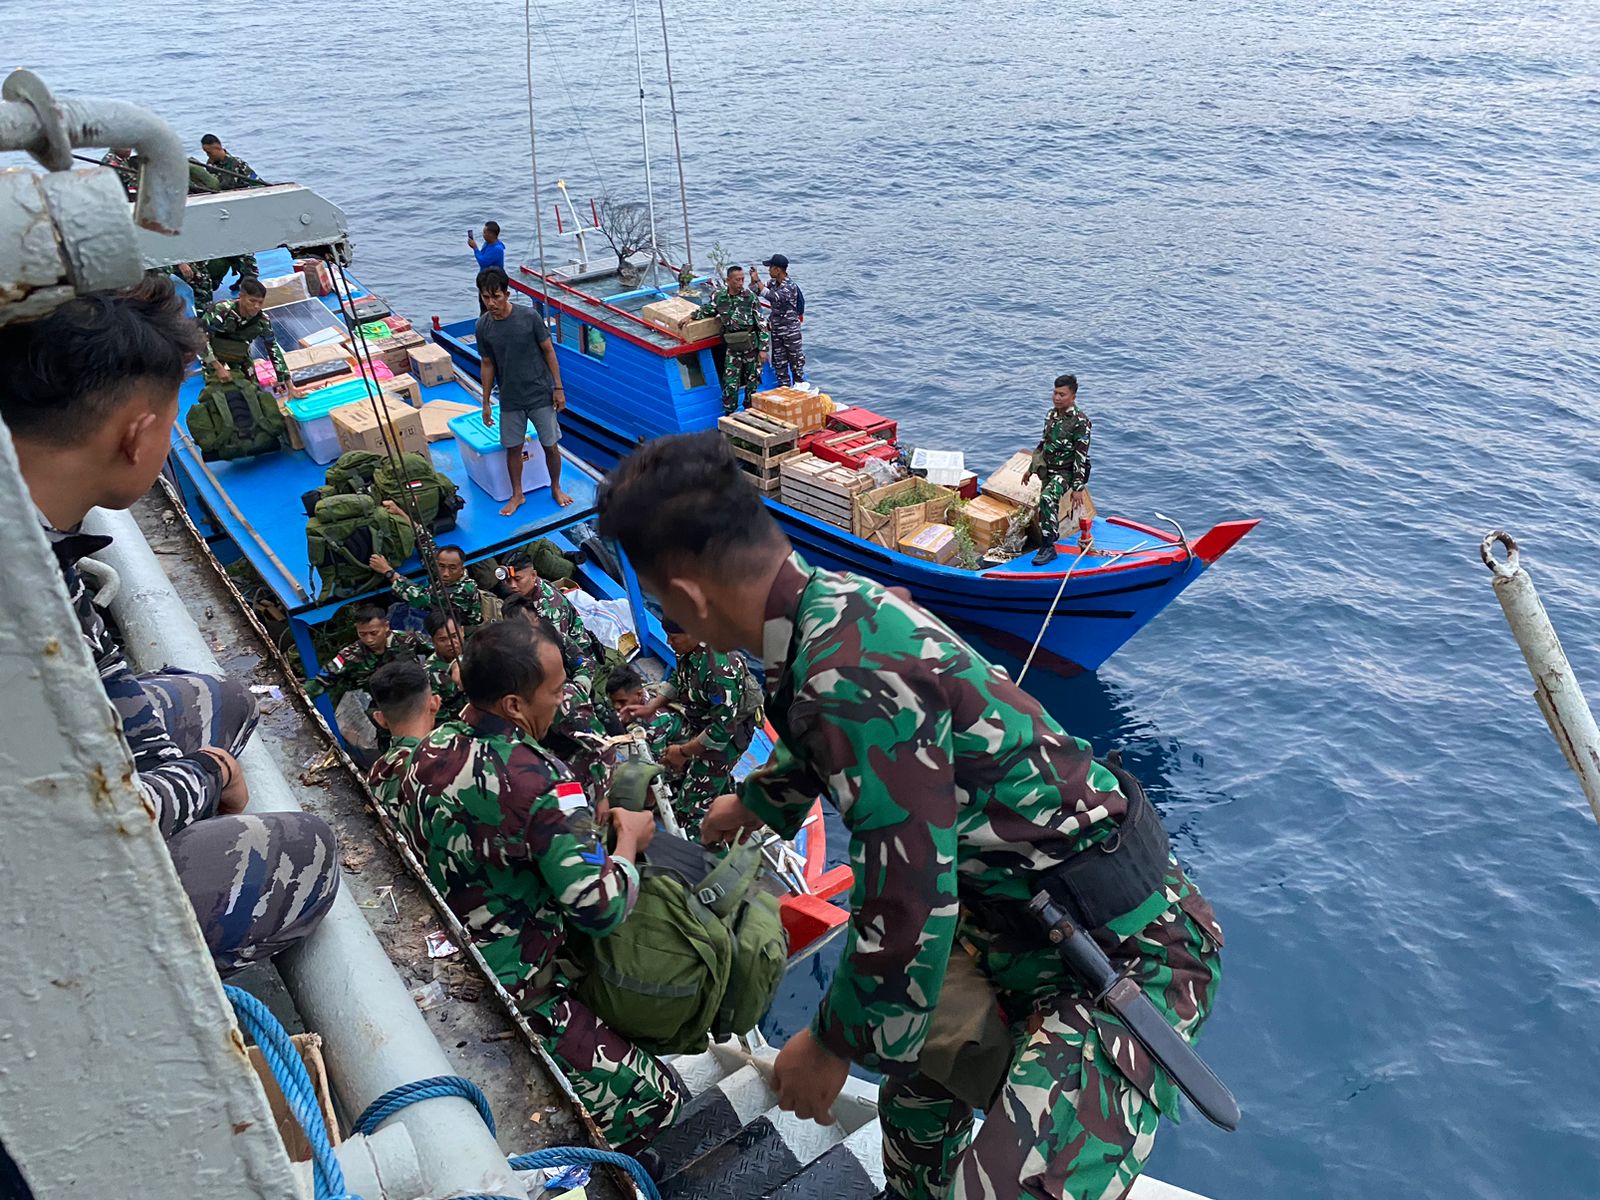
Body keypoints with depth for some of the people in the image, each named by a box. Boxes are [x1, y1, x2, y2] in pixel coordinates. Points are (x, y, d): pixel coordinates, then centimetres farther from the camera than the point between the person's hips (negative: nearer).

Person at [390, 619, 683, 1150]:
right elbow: (600, 908, -26)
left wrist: (583, 821, 10)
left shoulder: (429, 750, -2)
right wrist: (629, 838, -8)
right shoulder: (540, 781, -26)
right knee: (657, 1098, 0)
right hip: (507, 1002, -8)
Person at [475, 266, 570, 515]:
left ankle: (556, 488, 30)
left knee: (551, 445, 7)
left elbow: (549, 351, -6)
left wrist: (558, 388, -7)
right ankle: (517, 495, 30)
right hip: (510, 399, 2)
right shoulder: (483, 326, -6)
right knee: (513, 448, 11)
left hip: (540, 394, -2)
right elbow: (487, 364, 4)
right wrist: (486, 403, 7)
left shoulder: (529, 317, -15)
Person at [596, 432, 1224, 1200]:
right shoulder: (836, 599, -3)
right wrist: (754, 804, 39)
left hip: (1126, 956, -9)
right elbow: (824, 747, 20)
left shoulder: (851, 678, -33)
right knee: (913, 1087, 25)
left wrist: (831, 1045, -8)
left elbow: (907, 916, -28)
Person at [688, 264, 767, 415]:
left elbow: (761, 323, -5)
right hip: (732, 346, 1)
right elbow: (707, 309, 22)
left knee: (752, 380, 8)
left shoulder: (750, 296, -6)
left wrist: (763, 349, -8)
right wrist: (692, 315, 6)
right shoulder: (718, 296, 0)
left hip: (751, 345, -1)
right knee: (730, 382, -2)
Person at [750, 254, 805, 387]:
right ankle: (784, 385, 19)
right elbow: (756, 292, 14)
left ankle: (799, 382, 19)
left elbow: (773, 297, -33)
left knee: (795, 357, 5)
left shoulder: (791, 286, -20)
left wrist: (758, 281, -30)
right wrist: (753, 280, -4)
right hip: (776, 329, 7)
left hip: (790, 329, -7)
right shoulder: (773, 283, 4)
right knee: (779, 360, 10)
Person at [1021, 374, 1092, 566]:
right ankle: (1049, 545, 32)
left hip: (1066, 472, -8)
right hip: (1048, 471, 8)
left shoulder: (1080, 422, -17)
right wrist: (1031, 468, 22)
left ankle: (1048, 547, -26)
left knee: (1047, 499, -30)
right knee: (1049, 507, 15)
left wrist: (1078, 488, -20)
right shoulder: (1052, 414, 6)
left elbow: (1081, 457, -18)